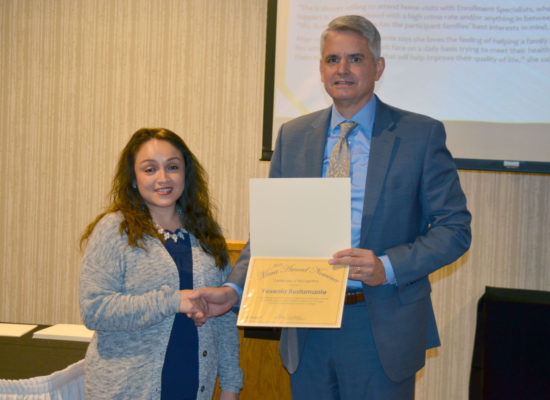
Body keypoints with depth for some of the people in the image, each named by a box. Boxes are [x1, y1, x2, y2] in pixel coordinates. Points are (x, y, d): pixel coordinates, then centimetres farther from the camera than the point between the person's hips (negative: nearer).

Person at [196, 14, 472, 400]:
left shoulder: (422, 134, -3)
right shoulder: (293, 136, 8)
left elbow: (455, 228, -5)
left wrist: (387, 267, -19)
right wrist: (234, 289, -6)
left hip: (382, 332, -3)